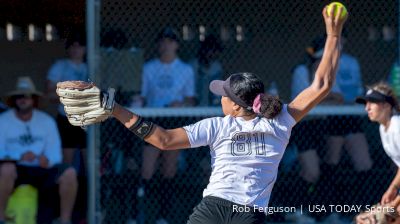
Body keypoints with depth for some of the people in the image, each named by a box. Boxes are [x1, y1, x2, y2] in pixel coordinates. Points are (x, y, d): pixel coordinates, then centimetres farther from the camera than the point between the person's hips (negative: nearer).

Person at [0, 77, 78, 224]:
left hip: (40, 170, 3)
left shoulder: (47, 121, 9)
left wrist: (48, 160, -21)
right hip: (16, 170, -3)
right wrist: (20, 157, -26)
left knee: (70, 173, -23)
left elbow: (55, 153, 2)